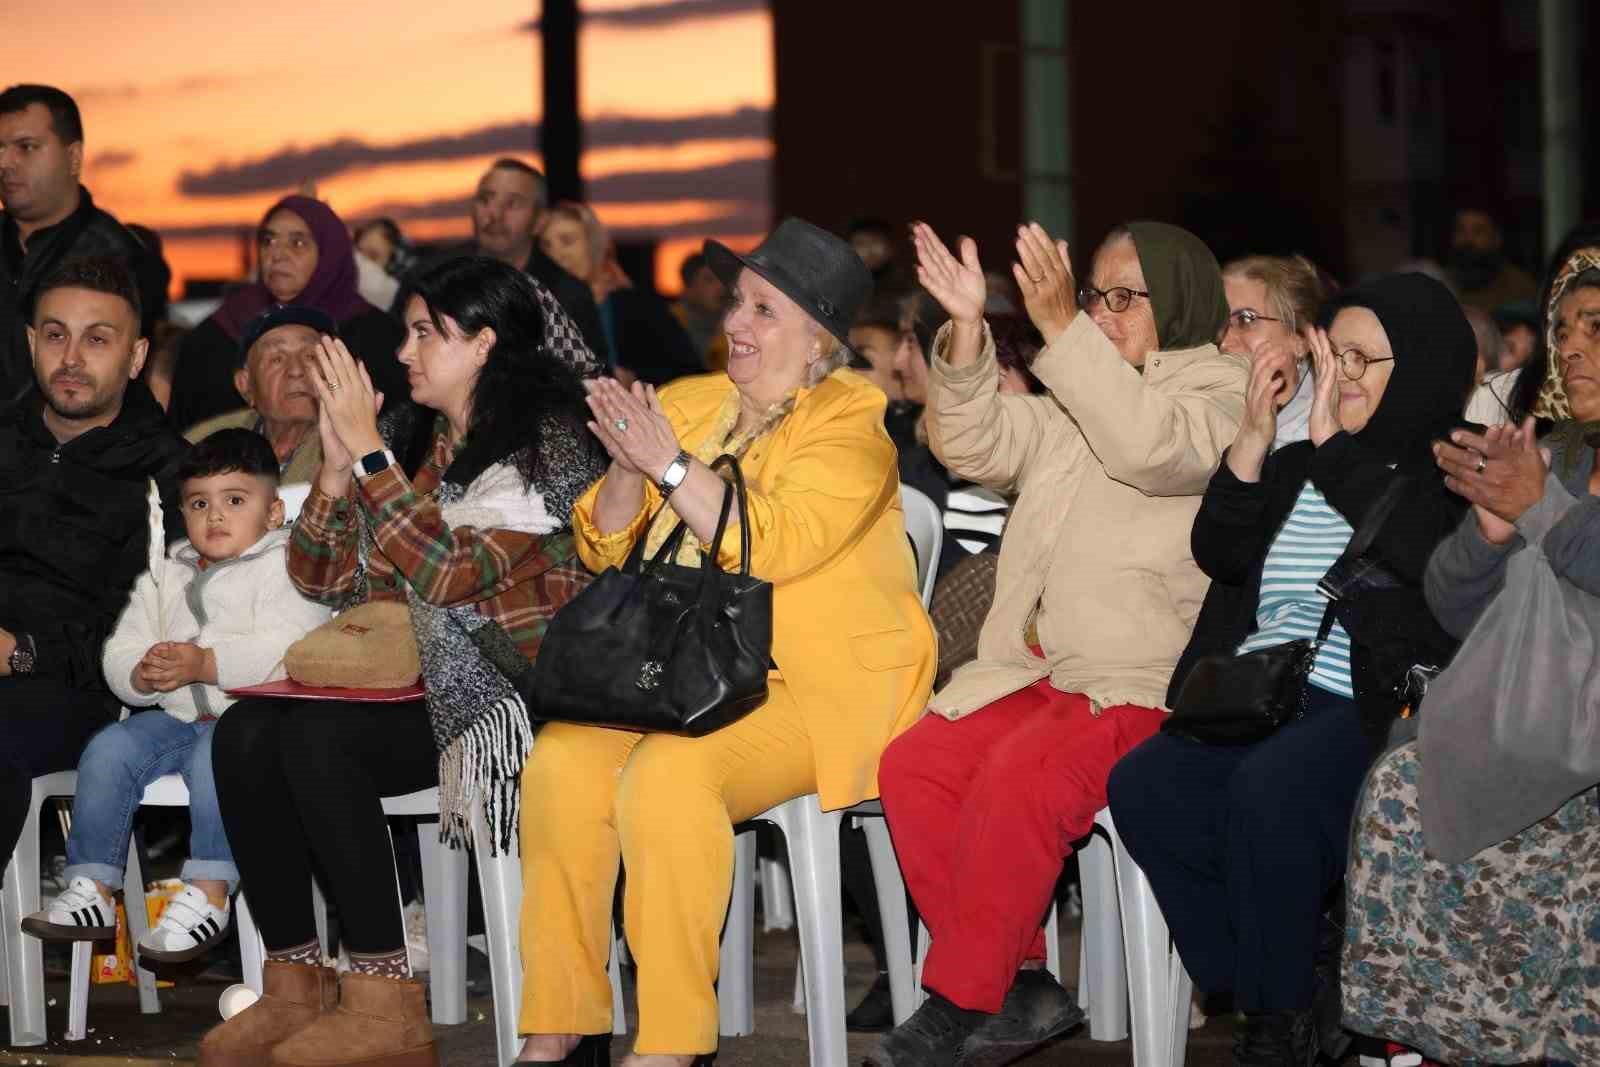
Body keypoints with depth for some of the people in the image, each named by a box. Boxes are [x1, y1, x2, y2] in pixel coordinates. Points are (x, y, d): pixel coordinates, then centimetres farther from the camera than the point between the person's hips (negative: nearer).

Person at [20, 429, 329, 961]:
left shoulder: (285, 569, -1)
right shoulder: (165, 575, 20)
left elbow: (287, 650, -18)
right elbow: (119, 651, 15)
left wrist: (205, 664, -26)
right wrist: (142, 675, -10)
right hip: (175, 717, 6)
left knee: (215, 755, -36)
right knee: (108, 749, -16)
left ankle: (207, 895, -33)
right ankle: (91, 888, -12)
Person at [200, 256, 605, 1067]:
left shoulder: (545, 445, -8)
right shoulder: (411, 438, 14)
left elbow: (450, 573, -21)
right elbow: (320, 580, 13)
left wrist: (368, 449, -18)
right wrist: (337, 461, -1)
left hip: (513, 690, -7)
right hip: (417, 686, 7)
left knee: (317, 736, -29)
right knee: (245, 734, -18)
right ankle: (292, 986, -13)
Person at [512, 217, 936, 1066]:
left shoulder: (851, 422, -4)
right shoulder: (689, 405, 14)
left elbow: (773, 544, -20)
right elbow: (604, 547, 13)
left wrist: (668, 463, -19)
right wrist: (627, 465, -6)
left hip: (817, 691, -6)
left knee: (667, 775, -32)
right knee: (561, 759, -21)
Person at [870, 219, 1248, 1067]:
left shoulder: (1220, 399, -1)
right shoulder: (1077, 395, 22)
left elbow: (1149, 444, -22)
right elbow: (982, 447, 10)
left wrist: (1062, 329, -27)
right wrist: (966, 331, -4)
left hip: (1144, 684, -7)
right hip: (1037, 671, 7)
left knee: (1016, 780, -31)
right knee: (915, 766, -16)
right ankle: (1018, 988, -12)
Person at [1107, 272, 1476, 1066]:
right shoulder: (1299, 466, 24)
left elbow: (1427, 553, -17)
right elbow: (1220, 555, 14)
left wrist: (1335, 445, -14)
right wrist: (1252, 441, 1)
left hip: (1367, 705, -6)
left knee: (1267, 790, -36)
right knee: (1141, 788, -22)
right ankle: (1305, 968, -11)